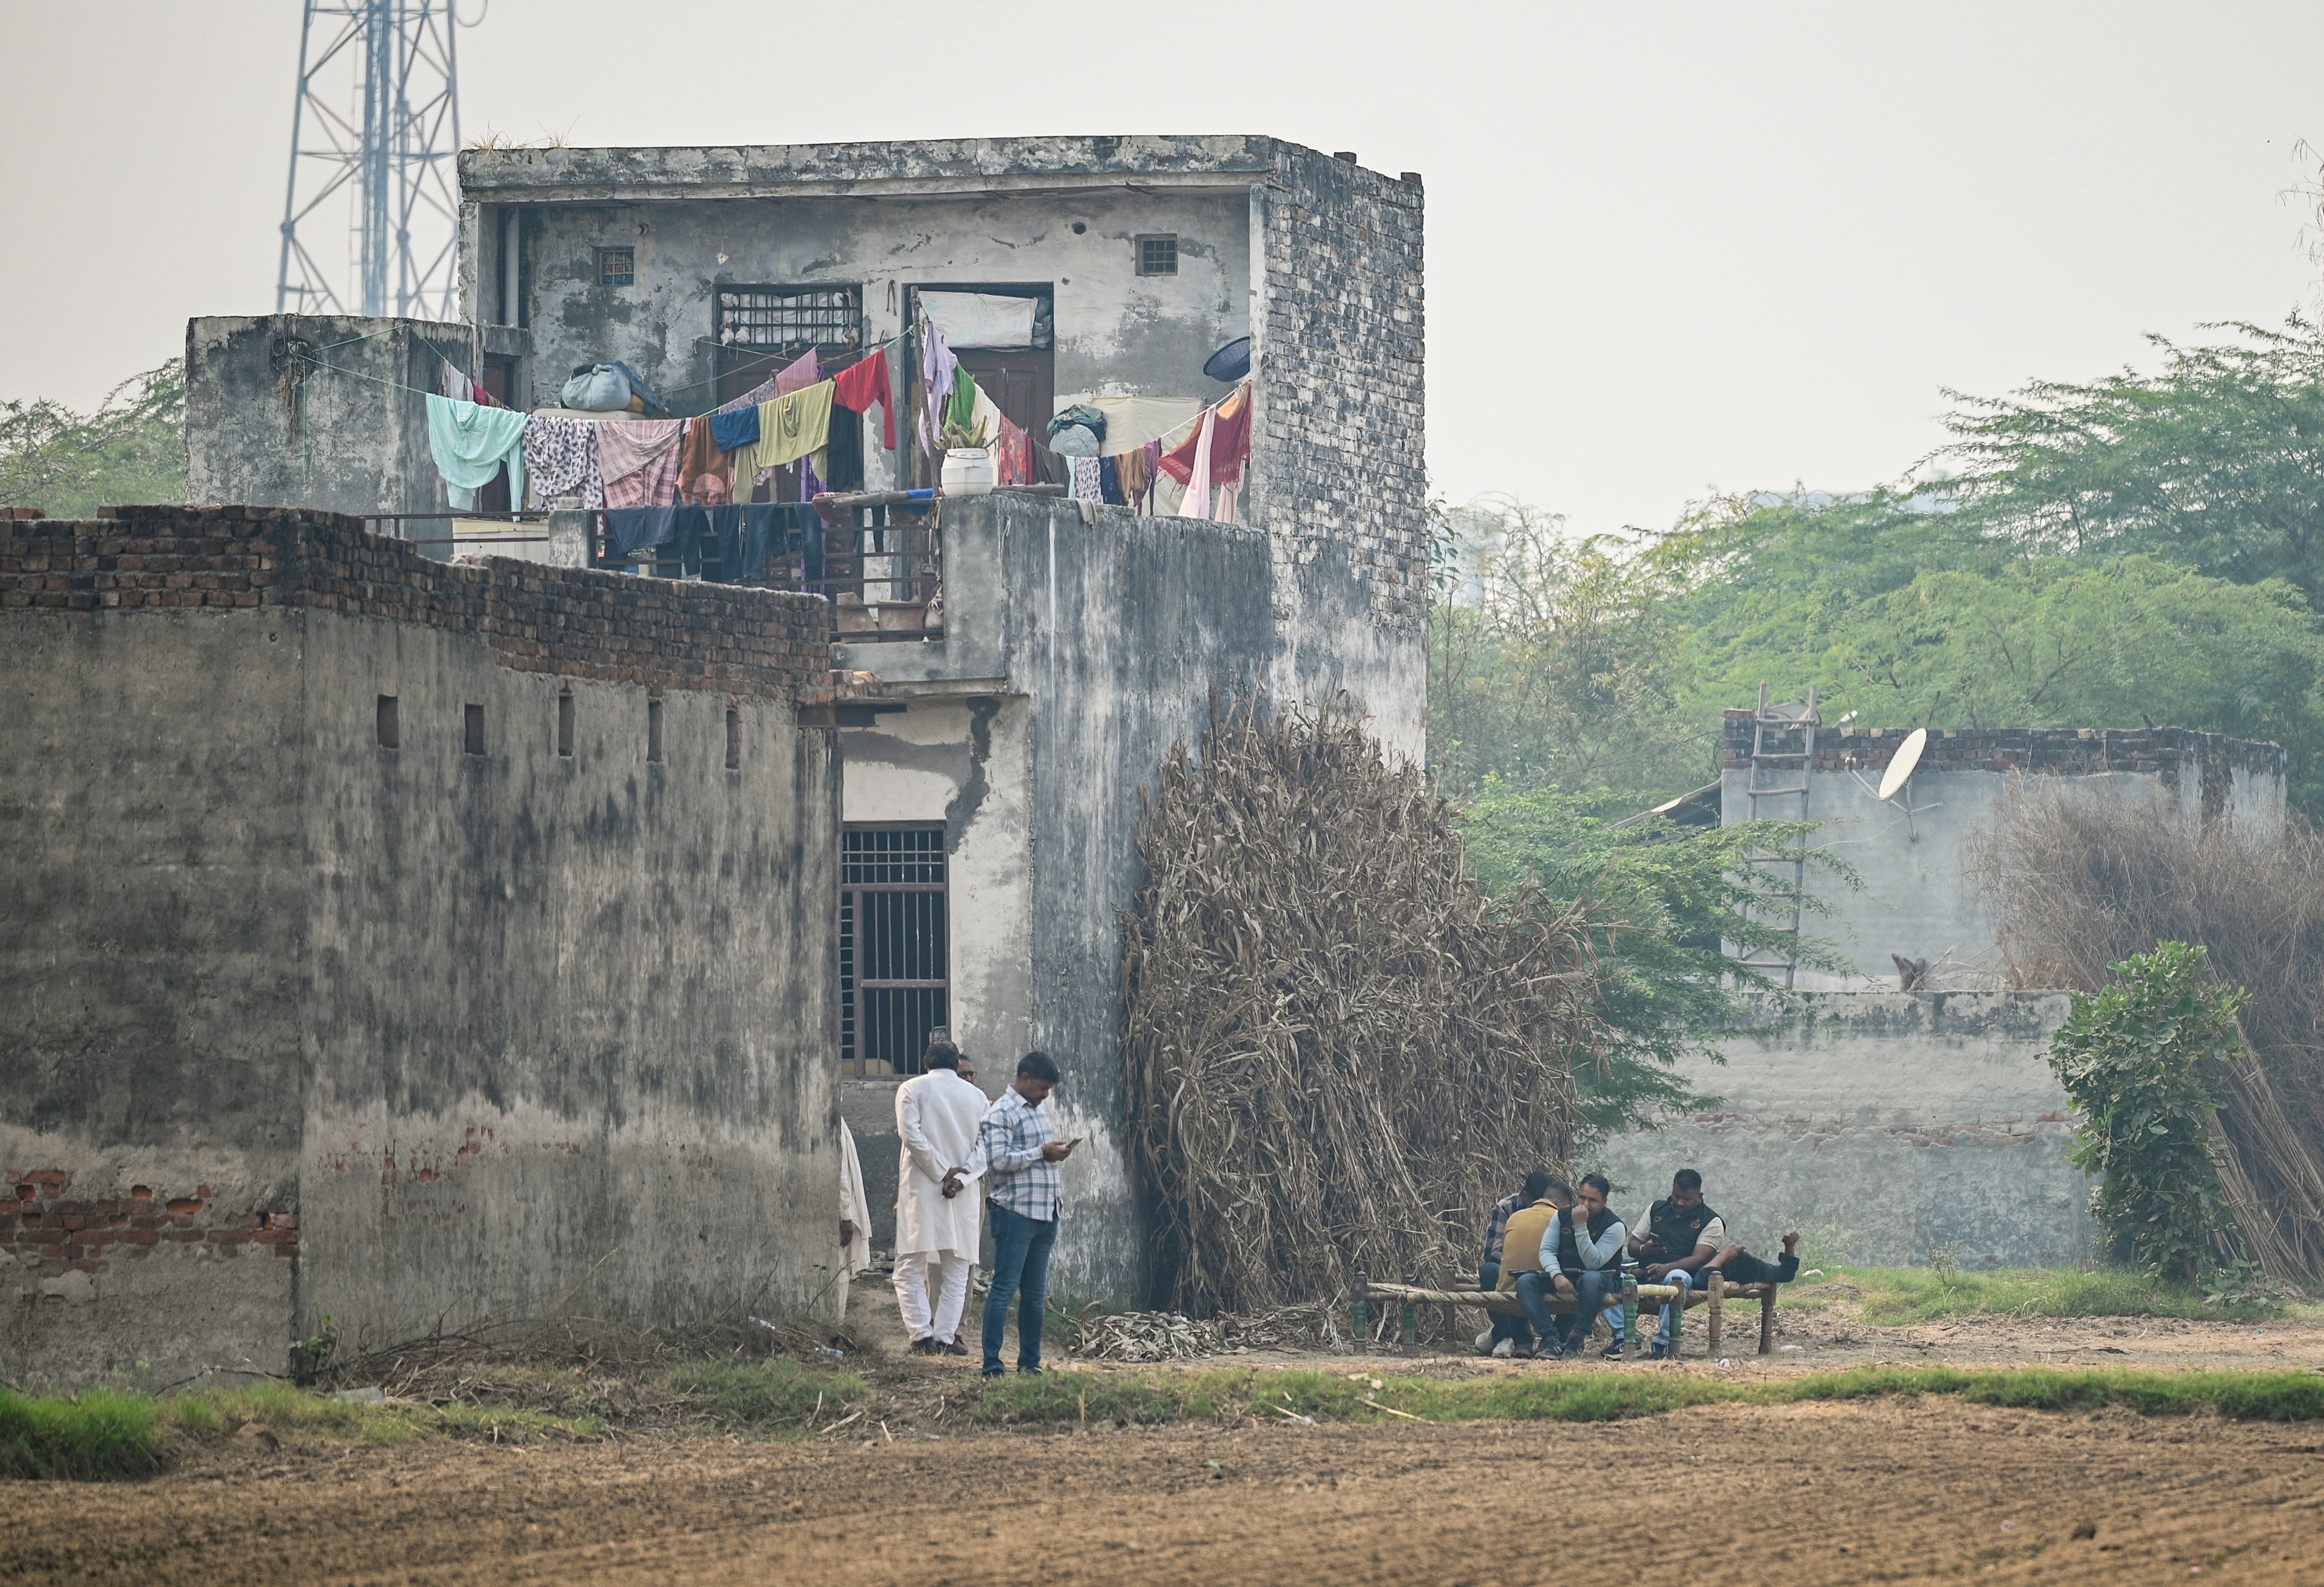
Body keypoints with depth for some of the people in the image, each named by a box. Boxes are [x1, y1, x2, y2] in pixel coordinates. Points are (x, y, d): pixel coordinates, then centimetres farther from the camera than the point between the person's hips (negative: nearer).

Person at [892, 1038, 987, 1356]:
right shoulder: (977, 1097, 12)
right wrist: (958, 1177, -6)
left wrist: (944, 1173, -7)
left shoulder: (911, 1090, 4)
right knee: (956, 1275, 7)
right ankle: (946, 1338, -2)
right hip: (963, 1197, 2)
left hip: (921, 1190, -2)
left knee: (911, 1270, 0)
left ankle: (923, 1337, -12)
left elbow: (912, 1136, -9)